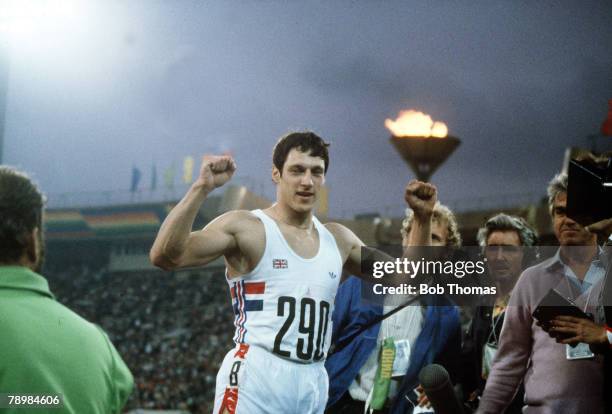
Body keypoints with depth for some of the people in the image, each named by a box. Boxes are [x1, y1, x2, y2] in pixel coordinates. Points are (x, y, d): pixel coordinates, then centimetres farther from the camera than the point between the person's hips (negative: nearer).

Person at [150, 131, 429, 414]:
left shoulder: (338, 239, 15)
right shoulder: (245, 228, -4)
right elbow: (165, 256, -16)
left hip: (313, 385, 6)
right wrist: (201, 188, -24)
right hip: (254, 380, -6)